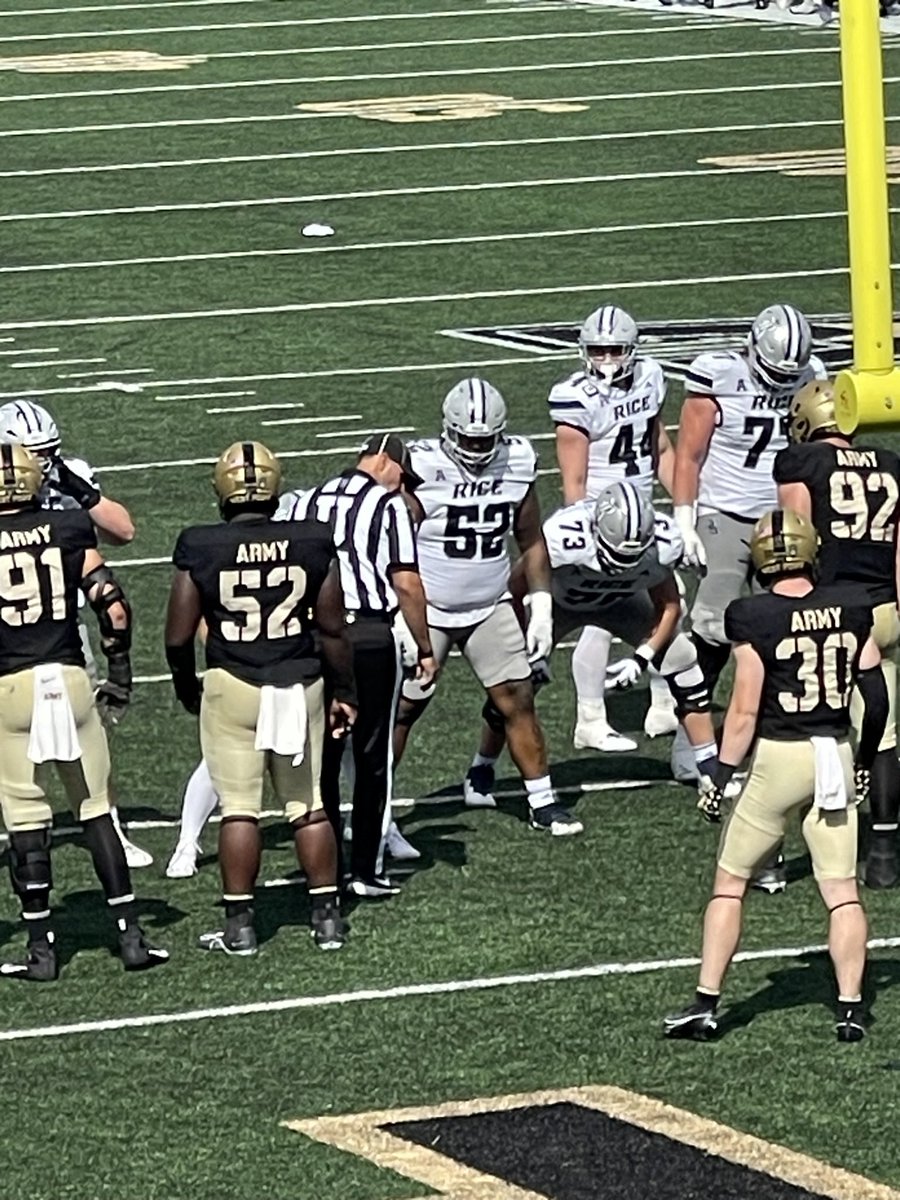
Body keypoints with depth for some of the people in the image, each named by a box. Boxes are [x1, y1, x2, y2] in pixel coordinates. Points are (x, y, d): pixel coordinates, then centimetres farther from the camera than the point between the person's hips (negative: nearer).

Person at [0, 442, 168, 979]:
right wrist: (119, 673, 9)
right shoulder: (70, 529, 2)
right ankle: (130, 935, 8)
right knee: (97, 809, 10)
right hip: (69, 676, 2)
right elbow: (113, 607, -1)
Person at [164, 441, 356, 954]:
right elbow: (332, 629, 1)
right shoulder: (312, 544, -4)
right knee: (308, 806, 11)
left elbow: (179, 636, -4)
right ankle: (328, 917, 15)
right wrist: (344, 691, 14)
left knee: (239, 808, 4)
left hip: (232, 686, -2)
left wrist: (187, 688, 14)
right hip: (300, 685, 2)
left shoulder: (200, 549, -9)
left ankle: (240, 925, 7)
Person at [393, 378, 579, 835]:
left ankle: (542, 802, 8)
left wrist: (541, 608, 4)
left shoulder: (516, 464, -4)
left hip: (490, 608, 4)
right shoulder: (424, 469, -18)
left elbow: (531, 542, 8)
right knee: (403, 708, -2)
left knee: (517, 700, 0)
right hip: (428, 612, -4)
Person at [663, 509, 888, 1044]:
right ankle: (851, 1008, 4)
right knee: (842, 888, 8)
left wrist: (720, 777, -4)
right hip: (836, 755, 3)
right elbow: (877, 695, 6)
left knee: (731, 881, 8)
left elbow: (745, 711, -13)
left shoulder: (754, 618, -13)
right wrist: (866, 760, 20)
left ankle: (707, 1004, 6)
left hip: (779, 757, -3)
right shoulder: (851, 607, 0)